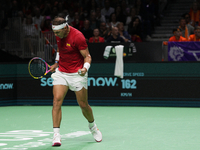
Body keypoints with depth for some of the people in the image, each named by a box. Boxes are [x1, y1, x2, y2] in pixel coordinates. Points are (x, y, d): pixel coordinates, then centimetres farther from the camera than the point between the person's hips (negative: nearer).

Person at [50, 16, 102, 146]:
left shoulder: (78, 37, -21)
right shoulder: (59, 35, -1)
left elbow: (87, 56, -15)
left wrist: (85, 68, -32)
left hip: (77, 74, -4)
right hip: (61, 72, 4)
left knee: (83, 105, 4)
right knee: (57, 101, -14)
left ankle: (93, 126, 35)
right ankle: (56, 135, -15)